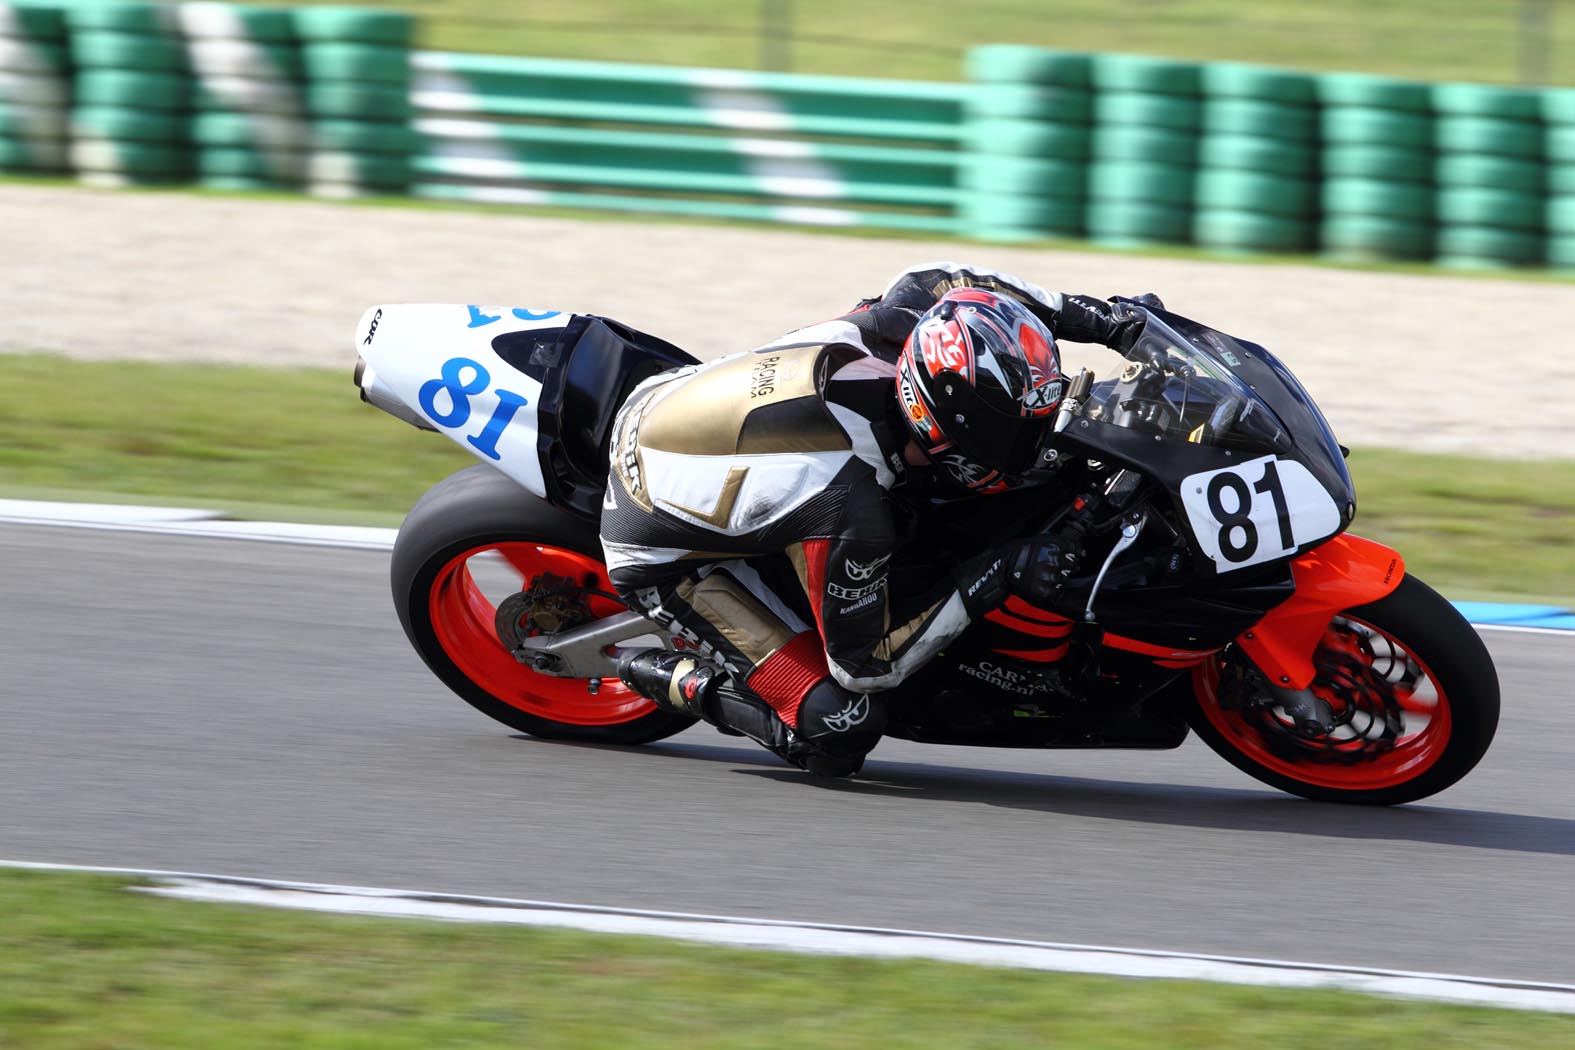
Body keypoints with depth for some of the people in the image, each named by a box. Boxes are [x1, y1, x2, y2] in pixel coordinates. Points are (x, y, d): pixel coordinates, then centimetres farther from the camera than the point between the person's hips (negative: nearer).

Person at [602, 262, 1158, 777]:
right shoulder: (850, 511, -39)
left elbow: (936, 280, 4)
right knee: (840, 733, -16)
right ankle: (676, 678, 3)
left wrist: (1098, 318, 0)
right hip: (665, 555, -8)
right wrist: (990, 580, -27)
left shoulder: (895, 326, -22)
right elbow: (862, 661, -24)